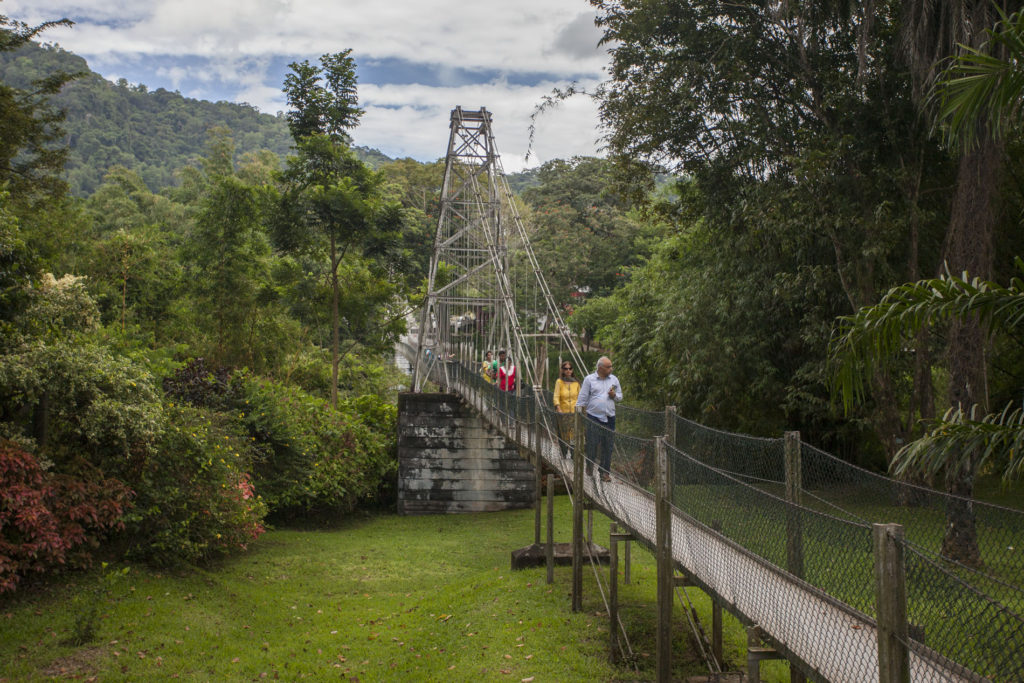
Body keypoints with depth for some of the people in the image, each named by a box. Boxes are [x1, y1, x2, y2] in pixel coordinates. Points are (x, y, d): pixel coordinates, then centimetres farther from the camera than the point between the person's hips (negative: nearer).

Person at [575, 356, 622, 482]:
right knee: (592, 445, -3)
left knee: (608, 446, 3)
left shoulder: (614, 379, 12)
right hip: (593, 418, -3)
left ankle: (605, 472, 11)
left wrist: (614, 395, -3)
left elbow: (620, 396, 19)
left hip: (609, 418, 3)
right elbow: (582, 398, 1)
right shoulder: (589, 379, 1)